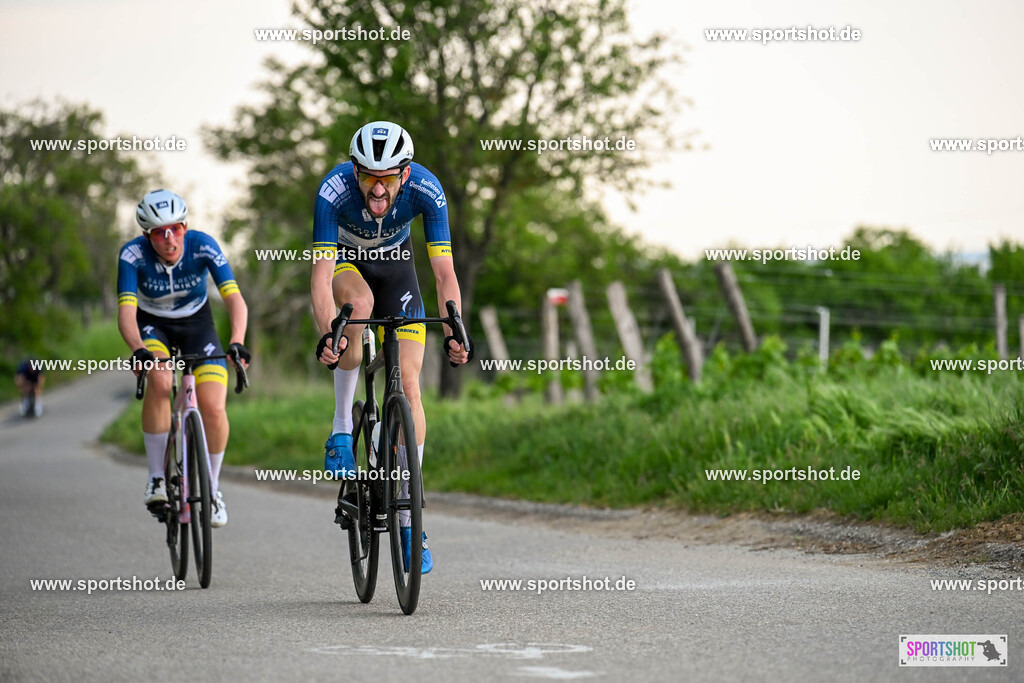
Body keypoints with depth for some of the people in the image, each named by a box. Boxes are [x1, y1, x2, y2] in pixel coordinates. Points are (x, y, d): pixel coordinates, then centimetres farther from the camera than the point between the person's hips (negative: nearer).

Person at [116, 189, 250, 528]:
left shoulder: (202, 246, -27)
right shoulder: (134, 254, -27)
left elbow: (234, 298, -33)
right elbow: (126, 311, -36)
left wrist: (237, 342, -50)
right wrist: (138, 350, -55)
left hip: (196, 322, 1)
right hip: (152, 325, -1)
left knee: (213, 409, -15)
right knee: (159, 380, -32)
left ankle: (212, 489, 10)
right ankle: (157, 478, -19)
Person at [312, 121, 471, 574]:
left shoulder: (425, 190, -31)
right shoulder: (334, 191, -35)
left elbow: (444, 272, -32)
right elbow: (321, 276, -39)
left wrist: (454, 332, -47)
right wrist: (326, 334, -55)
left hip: (394, 263, 1)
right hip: (344, 260, -1)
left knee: (408, 384, -10)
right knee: (360, 302, -39)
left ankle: (409, 521, -4)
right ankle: (342, 429, -21)